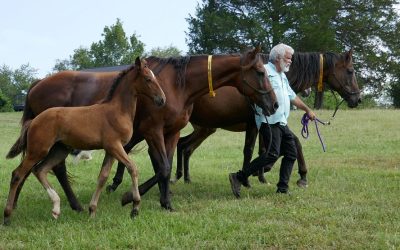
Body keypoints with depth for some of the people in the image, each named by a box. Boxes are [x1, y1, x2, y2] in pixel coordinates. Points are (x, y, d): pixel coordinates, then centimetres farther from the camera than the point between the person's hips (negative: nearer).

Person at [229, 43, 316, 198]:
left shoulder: (282, 76, 23)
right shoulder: (265, 71, -7)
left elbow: (293, 97, 33)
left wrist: (308, 110, 38)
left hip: (282, 122, 10)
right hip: (269, 121, -10)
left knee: (291, 153, 9)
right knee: (273, 154, -21)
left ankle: (283, 188, 13)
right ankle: (239, 177, -18)